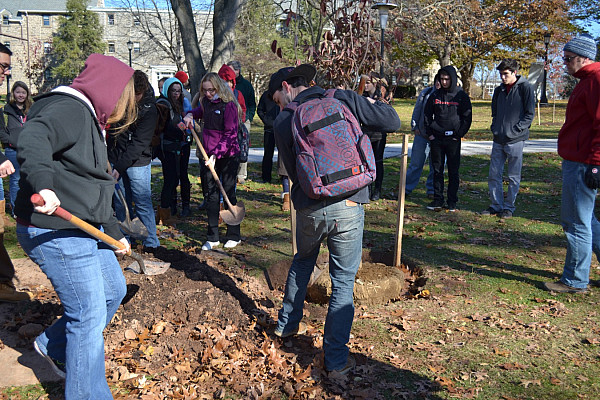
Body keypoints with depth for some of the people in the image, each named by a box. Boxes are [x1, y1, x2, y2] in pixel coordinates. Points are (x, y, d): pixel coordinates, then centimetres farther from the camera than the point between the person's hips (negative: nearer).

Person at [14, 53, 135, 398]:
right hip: (55, 232, -11)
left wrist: (115, 231, 25)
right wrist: (42, 183, -51)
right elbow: (32, 141, -35)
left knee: (113, 290, 20)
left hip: (84, 229, 11)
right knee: (90, 314, -4)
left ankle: (54, 346, 37)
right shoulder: (69, 109, -13)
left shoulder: (89, 118, 19)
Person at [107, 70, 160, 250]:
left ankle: (151, 241, 4)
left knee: (143, 202, -5)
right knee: (120, 203, 9)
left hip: (137, 162, -5)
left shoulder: (149, 110, -15)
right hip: (115, 159, 5)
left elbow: (139, 143, -19)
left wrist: (120, 167, -23)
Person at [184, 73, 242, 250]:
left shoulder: (229, 105, -13)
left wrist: (216, 154, -24)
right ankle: (212, 238, 14)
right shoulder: (206, 102, 9)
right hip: (210, 155, 7)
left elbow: (230, 135, -16)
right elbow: (201, 111, 34)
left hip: (228, 156, -7)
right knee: (211, 195, 7)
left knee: (229, 194, 1)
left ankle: (234, 236, 15)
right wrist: (191, 115, 10)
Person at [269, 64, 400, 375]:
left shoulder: (283, 122, 3)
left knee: (302, 262, 29)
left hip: (308, 209, 2)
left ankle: (287, 324, 44)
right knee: (343, 281, 9)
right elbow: (392, 121, -3)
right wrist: (369, 105, 14)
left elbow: (293, 172, 7)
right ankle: (336, 358, 14)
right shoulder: (343, 100, -1)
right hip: (347, 207, -2)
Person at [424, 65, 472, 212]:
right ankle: (438, 199, 13)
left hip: (453, 140, -2)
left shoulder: (462, 96, 0)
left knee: (453, 171, 2)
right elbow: (427, 114, 13)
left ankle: (452, 201, 9)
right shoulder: (435, 95, 7)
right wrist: (430, 133, 3)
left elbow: (467, 117, 1)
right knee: (437, 170, 6)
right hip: (436, 139, 2)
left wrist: (459, 135, -7)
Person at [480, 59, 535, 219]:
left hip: (515, 140, -6)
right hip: (498, 139, 6)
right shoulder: (499, 90, 13)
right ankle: (496, 205, 17)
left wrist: (515, 129, -13)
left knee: (513, 177, 3)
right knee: (494, 174, 7)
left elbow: (530, 114, -6)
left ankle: (509, 207, 13)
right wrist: (494, 128, 8)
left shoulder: (525, 88, -4)